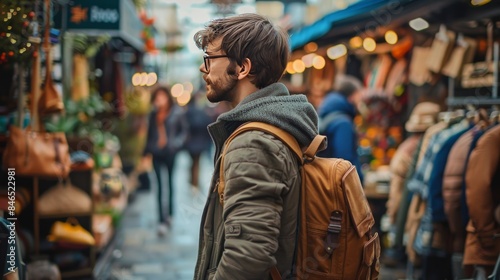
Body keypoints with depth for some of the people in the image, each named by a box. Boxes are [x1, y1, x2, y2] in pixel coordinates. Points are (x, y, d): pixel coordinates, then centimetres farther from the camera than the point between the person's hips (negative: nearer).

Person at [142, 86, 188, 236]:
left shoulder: (177, 113, -2)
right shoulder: (154, 115, 10)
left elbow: (184, 130, 1)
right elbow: (150, 135, 16)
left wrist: (175, 143, -14)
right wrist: (146, 153, 13)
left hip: (171, 152, -2)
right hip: (157, 153, 2)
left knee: (171, 183, 9)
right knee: (160, 185, -2)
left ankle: (170, 214, 24)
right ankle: (162, 220, -2)